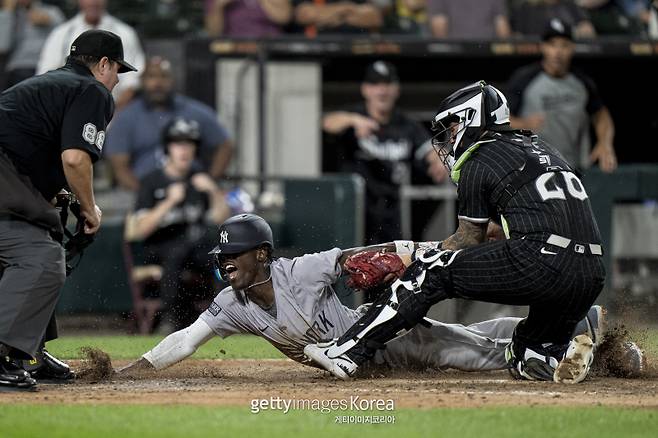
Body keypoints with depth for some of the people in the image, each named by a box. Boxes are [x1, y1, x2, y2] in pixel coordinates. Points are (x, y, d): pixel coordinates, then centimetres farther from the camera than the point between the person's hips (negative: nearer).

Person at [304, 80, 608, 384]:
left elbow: (470, 239, 14)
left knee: (431, 271, 3)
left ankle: (347, 352, -3)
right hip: (592, 276, 7)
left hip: (543, 260, -7)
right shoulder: (537, 146, 28)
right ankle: (561, 355, -8)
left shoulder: (478, 163, 6)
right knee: (525, 360, 24)